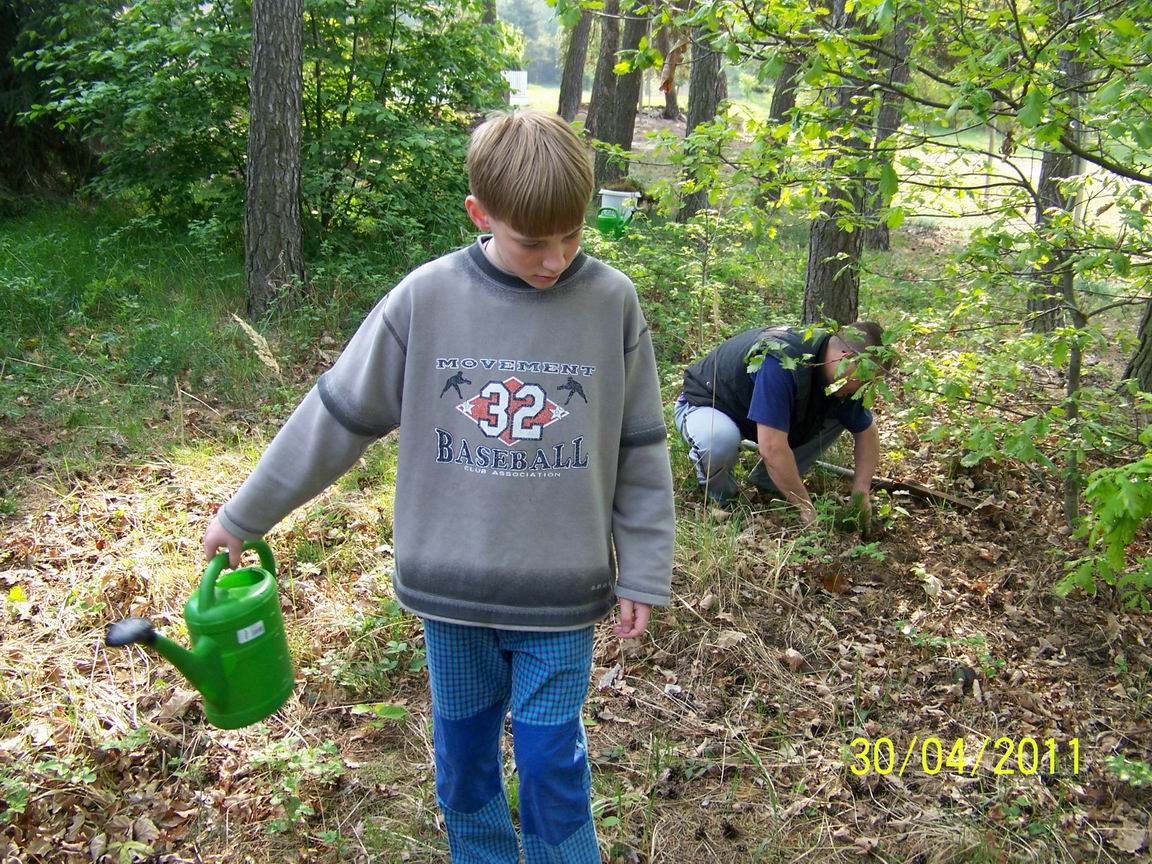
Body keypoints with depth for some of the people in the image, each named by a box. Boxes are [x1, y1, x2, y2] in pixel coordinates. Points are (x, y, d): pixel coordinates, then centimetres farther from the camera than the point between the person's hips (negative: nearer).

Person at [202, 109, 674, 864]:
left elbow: (640, 451, 0)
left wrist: (643, 574, 1)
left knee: (552, 762, 7)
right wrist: (244, 515, 7)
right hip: (449, 586, 2)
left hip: (561, 593, -1)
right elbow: (336, 416, 0)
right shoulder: (426, 298, -8)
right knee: (463, 755, 17)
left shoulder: (612, 303, -8)